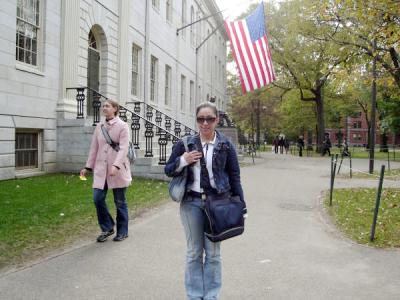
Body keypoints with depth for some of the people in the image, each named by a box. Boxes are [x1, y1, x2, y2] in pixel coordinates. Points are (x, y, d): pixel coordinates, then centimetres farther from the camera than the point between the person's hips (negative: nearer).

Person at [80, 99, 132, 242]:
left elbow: (123, 148, -15)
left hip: (118, 170, -5)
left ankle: (122, 232, 22)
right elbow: (94, 148, 14)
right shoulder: (99, 126, 11)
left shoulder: (122, 126, -6)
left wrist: (116, 165, -27)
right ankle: (107, 228, 20)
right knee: (98, 198, -1)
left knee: (120, 201, 5)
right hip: (101, 169, 5)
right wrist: (88, 167, 12)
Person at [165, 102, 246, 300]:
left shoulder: (226, 146, -1)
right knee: (194, 252, 11)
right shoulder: (185, 144, 1)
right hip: (191, 202, 1)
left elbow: (235, 177, 2)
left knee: (213, 252, 9)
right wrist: (183, 161, -14)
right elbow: (168, 170, 7)